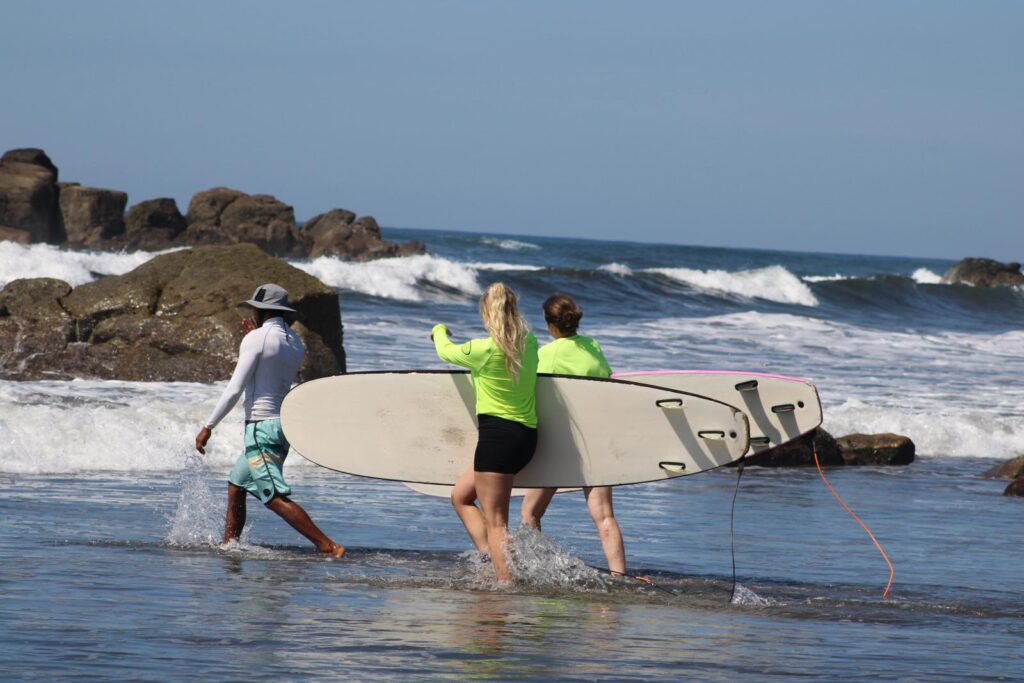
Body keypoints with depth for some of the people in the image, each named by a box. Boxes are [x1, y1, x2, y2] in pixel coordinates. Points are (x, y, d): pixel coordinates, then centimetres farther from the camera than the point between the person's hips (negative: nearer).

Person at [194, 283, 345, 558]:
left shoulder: (256, 339, -11)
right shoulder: (295, 344, 11)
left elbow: (234, 389, -15)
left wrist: (208, 427, -10)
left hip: (261, 427, -9)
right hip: (284, 423, 9)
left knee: (276, 498, -15)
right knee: (236, 486, 22)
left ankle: (329, 547, -25)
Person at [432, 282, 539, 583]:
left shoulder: (484, 350, -14)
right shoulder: (529, 343, 3)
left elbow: (447, 351, 7)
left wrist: (439, 331, 30)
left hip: (497, 434, -8)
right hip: (527, 436, 8)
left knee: (495, 522, -5)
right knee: (461, 496, 19)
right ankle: (490, 559, 8)